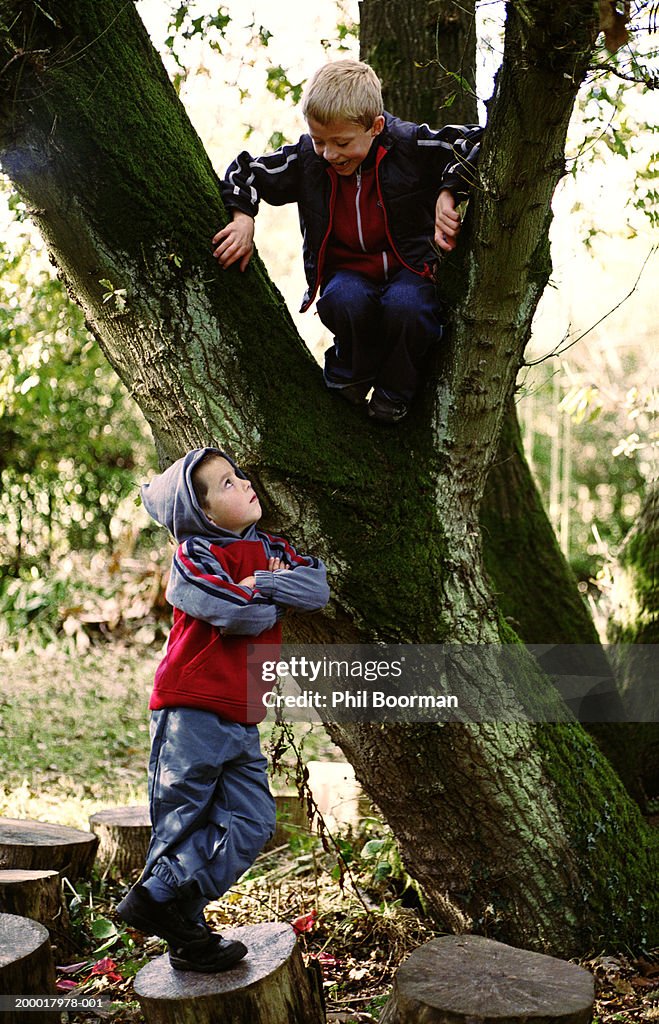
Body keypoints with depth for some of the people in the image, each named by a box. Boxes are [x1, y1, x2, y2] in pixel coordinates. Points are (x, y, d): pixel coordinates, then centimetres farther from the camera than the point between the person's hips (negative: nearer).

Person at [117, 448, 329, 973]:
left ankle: (162, 896, 7)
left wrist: (258, 585, -15)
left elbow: (318, 588, -4)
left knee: (252, 822, 3)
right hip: (192, 712, -7)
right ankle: (186, 932, 13)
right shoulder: (195, 555, -8)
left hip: (242, 721, 7)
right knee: (180, 819, 1)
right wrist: (276, 603, -3)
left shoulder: (272, 551, 13)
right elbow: (237, 614, -23)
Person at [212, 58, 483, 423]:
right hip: (347, 274, 2)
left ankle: (392, 398, -7)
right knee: (348, 298, -37)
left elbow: (480, 141, -13)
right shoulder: (305, 159, -4)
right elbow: (243, 171, 6)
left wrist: (448, 193, -25)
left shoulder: (410, 145, -12)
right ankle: (349, 378, -4)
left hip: (409, 271, -1)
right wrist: (243, 218, -12)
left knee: (403, 305, -38)